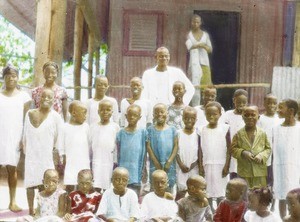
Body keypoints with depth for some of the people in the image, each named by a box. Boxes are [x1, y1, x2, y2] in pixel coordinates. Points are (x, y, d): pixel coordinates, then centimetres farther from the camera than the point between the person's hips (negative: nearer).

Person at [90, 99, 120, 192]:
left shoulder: (115, 127, 3)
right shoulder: (93, 127, 6)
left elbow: (117, 146, 5)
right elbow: (89, 144, 10)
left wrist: (116, 163, 3)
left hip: (110, 161, 0)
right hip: (97, 161, 1)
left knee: (107, 188, 3)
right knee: (96, 187, -5)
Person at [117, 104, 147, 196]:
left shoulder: (143, 132, -1)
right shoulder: (121, 133, 3)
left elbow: (144, 154, 3)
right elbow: (118, 154, 7)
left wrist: (142, 171, 2)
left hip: (136, 174, -1)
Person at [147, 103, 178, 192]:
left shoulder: (172, 129, 4)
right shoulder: (150, 130, 1)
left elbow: (176, 146, 1)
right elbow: (148, 146, -2)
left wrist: (169, 161, -8)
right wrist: (156, 162, -8)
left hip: (169, 165, 1)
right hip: (155, 164, -1)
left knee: (169, 187, 5)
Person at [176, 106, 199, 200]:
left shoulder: (197, 134, 0)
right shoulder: (179, 133, 1)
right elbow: (176, 151, 0)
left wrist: (193, 165, -10)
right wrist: (181, 164, -11)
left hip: (194, 168, 0)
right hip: (181, 167, 0)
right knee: (181, 190, -3)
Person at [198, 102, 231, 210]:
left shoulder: (225, 128, -3)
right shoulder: (202, 130, 3)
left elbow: (229, 148, -2)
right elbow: (200, 149, 5)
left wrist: (227, 165, -7)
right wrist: (200, 166, 0)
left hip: (221, 165, -2)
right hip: (207, 165, 2)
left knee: (220, 193, 1)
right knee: (207, 193, 5)